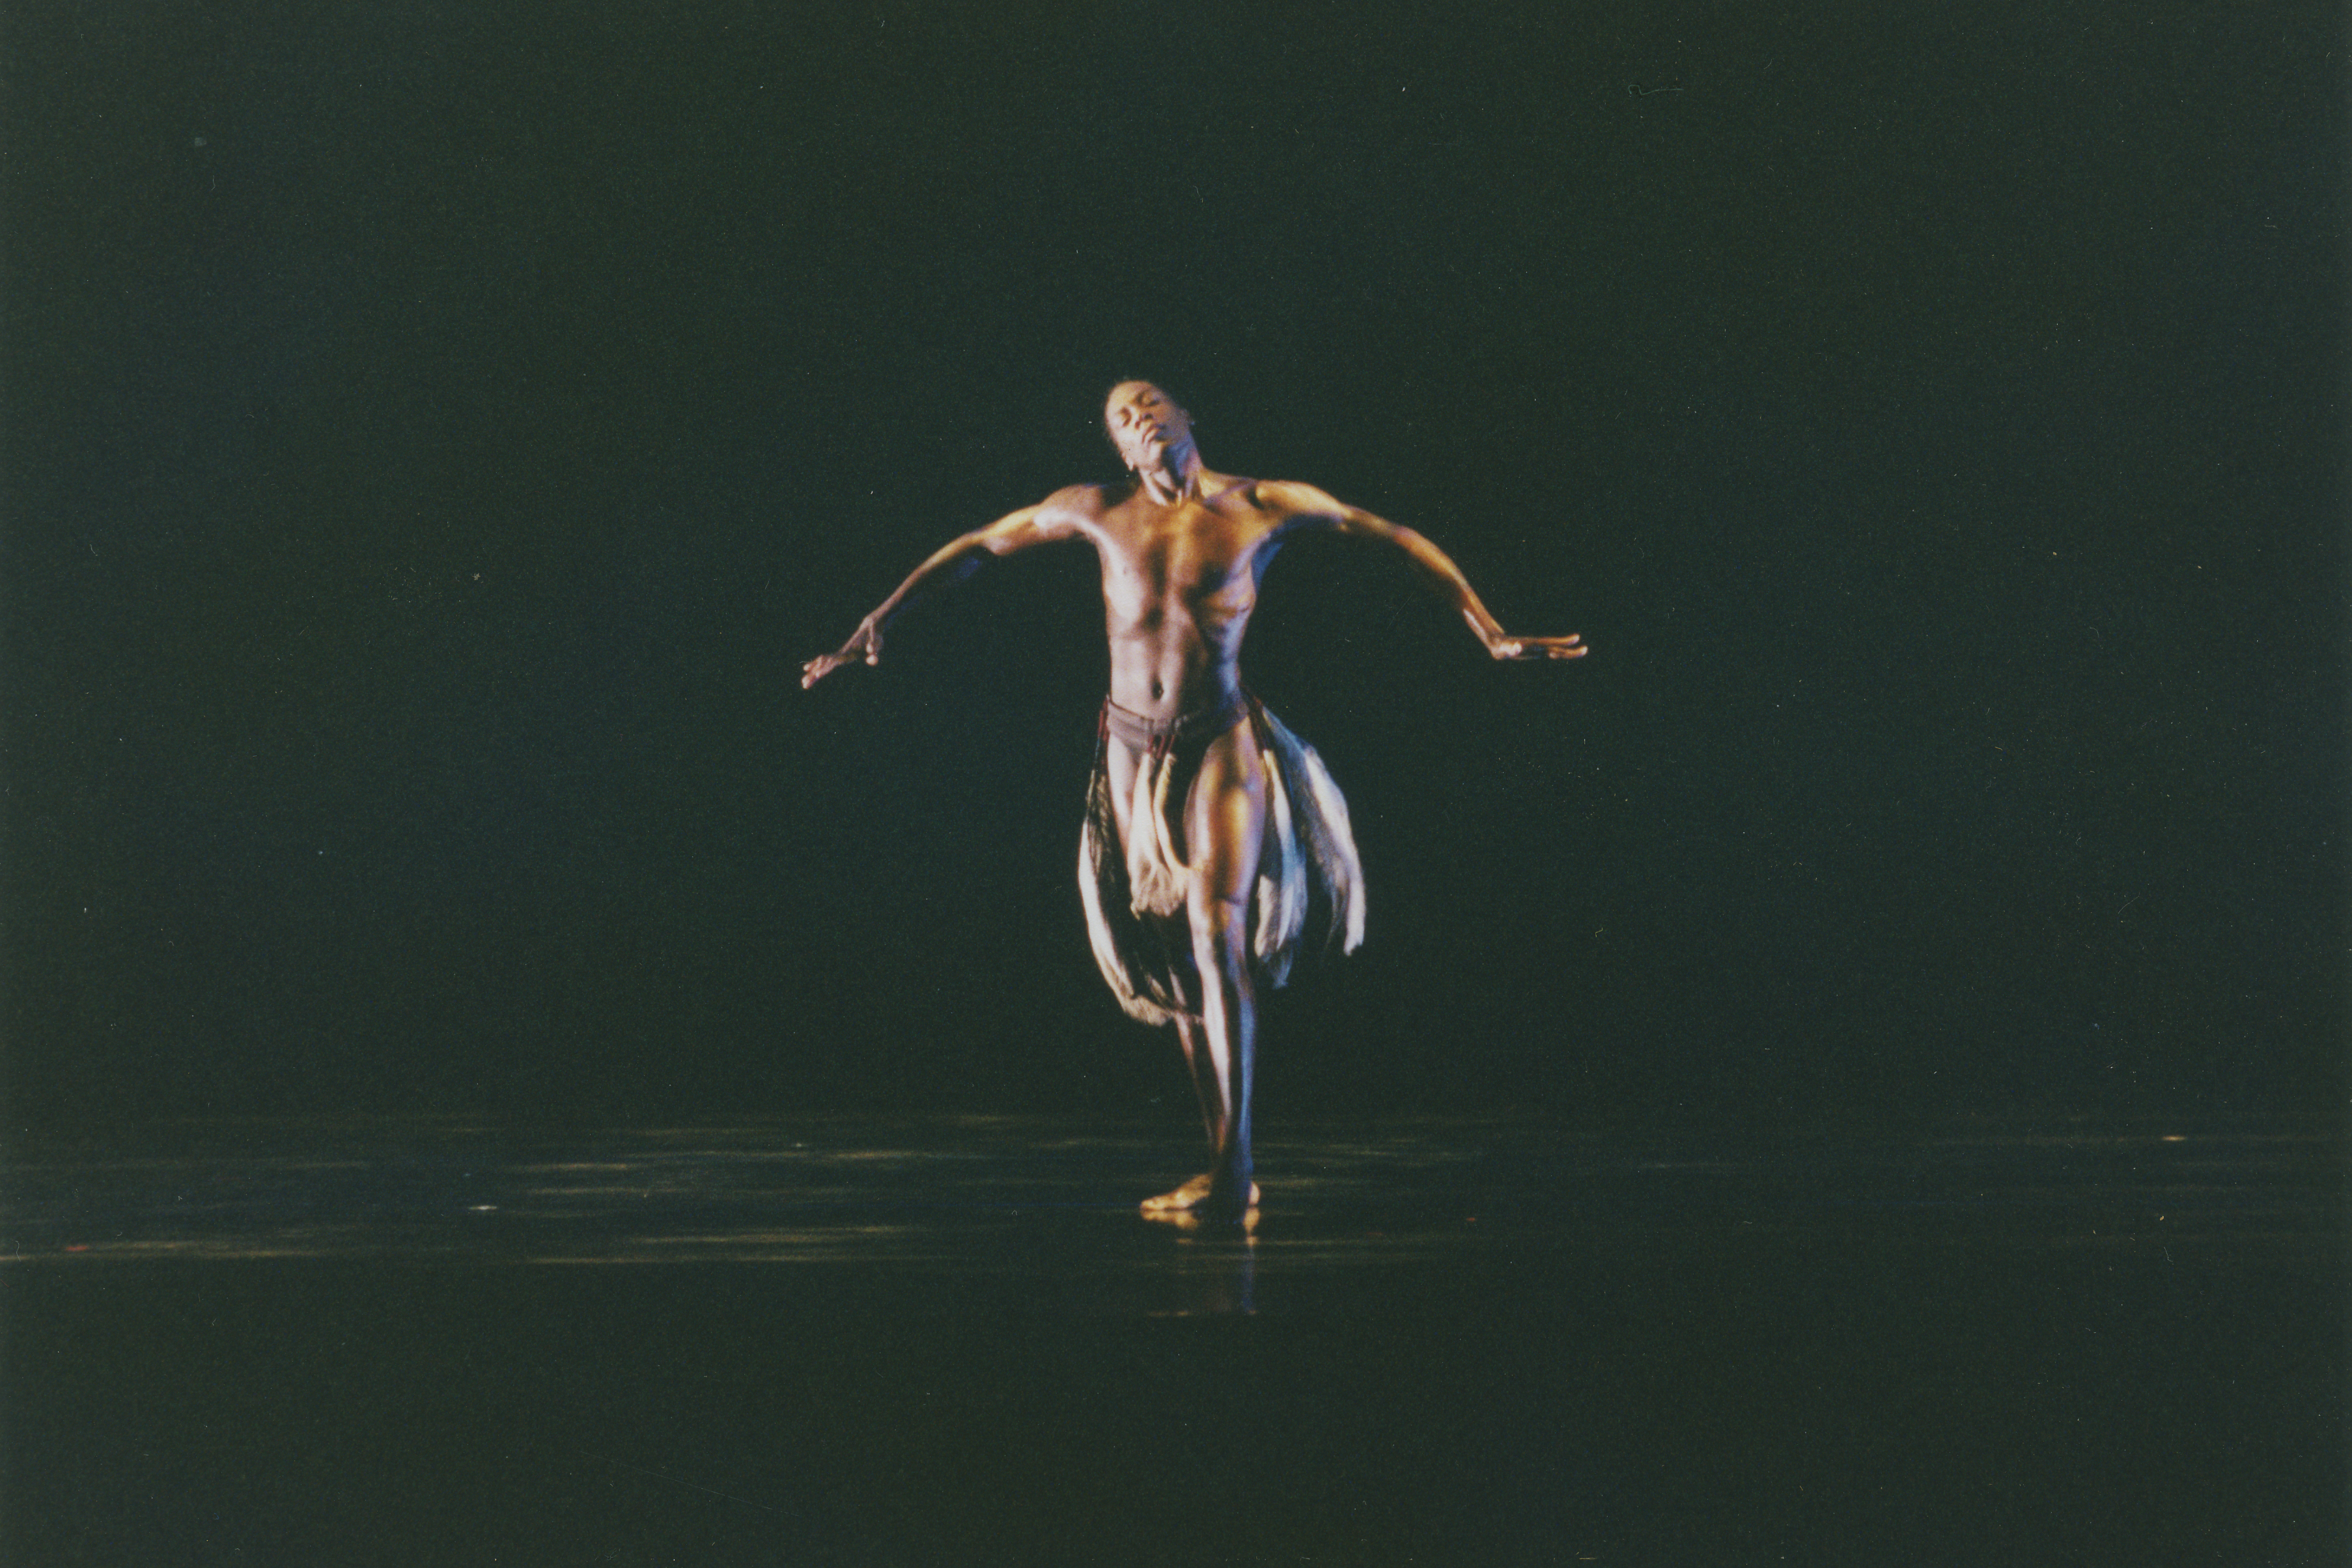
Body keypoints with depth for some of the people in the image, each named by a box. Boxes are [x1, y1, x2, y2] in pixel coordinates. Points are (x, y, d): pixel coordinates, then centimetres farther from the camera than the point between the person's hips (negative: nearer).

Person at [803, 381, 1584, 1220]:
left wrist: (1489, 631, 3)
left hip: (1221, 745, -3)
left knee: (1215, 935, -18)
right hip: (1133, 751, 3)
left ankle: (1232, 1167, -17)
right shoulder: (1099, 512, 4)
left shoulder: (1262, 507, -2)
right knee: (1176, 960, 6)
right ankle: (1229, 1169, 14)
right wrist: (879, 621, 11)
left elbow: (1397, 538, 5)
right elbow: (977, 547, 15)